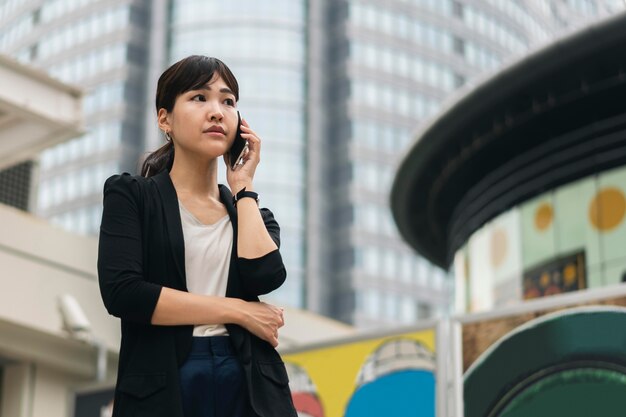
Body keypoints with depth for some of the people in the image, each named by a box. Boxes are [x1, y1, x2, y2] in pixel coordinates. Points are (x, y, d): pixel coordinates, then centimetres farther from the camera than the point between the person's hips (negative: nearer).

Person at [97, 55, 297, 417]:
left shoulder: (249, 211, 14)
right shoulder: (130, 194, 3)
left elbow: (264, 277, -7)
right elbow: (121, 291, -12)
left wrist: (242, 186, 2)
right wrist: (236, 311, -8)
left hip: (249, 387, 3)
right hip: (161, 387, -3)